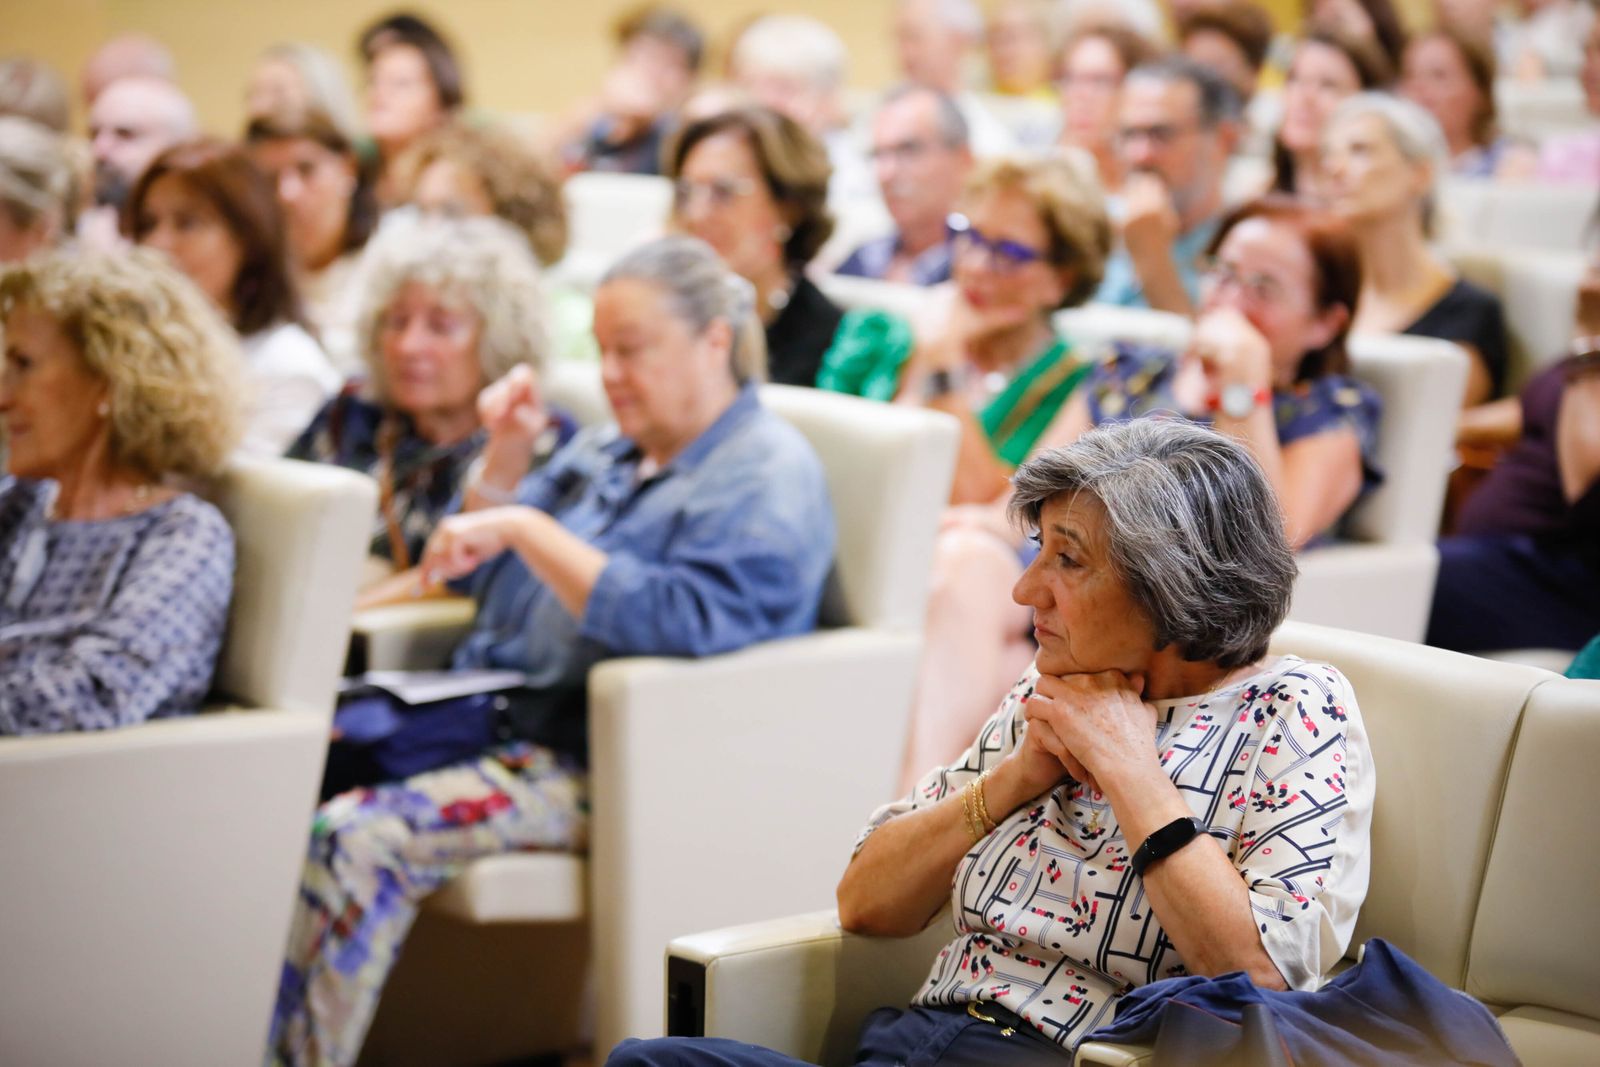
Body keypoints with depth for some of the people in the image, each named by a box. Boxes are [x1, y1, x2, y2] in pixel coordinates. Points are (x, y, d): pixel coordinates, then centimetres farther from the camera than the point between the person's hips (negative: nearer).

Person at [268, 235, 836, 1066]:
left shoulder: (767, 478, -8)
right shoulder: (610, 450, 19)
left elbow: (679, 617, -24)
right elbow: (486, 583, 24)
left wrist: (525, 528, -22)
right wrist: (503, 461, 7)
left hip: (600, 769, -9)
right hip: (491, 717, 9)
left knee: (354, 840, -27)